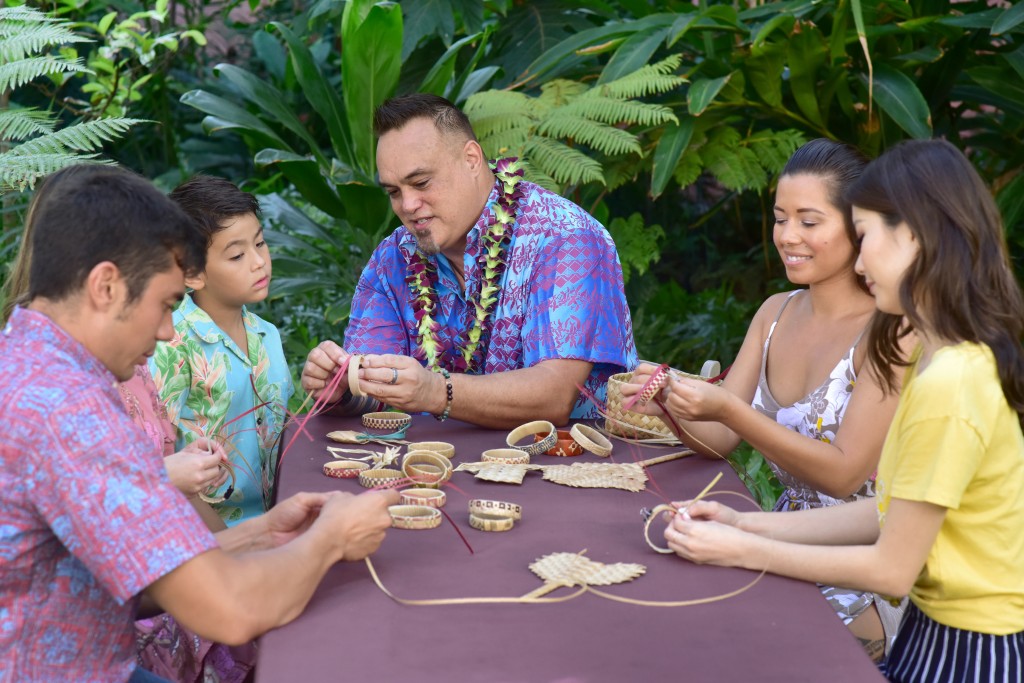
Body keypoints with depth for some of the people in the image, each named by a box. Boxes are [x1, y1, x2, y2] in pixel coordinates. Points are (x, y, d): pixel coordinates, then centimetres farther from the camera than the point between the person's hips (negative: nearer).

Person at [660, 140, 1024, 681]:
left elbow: (892, 569, -18)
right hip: (938, 628, 7)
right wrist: (747, 524, 2)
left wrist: (748, 552, -10)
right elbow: (891, 512, 6)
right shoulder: (954, 361, 3)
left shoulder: (947, 386, -26)